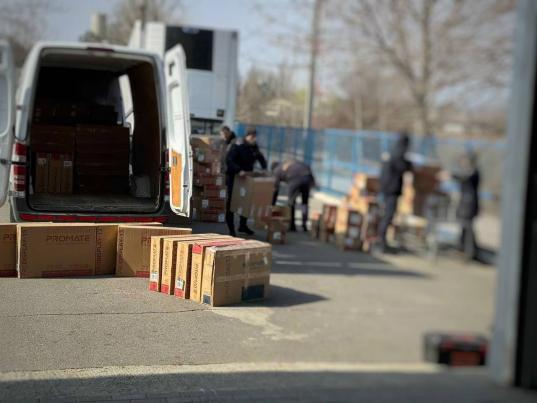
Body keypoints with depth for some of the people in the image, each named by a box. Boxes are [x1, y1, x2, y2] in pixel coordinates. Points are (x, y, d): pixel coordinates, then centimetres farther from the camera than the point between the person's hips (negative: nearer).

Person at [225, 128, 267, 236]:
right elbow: (229, 160, -28)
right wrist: (238, 170, -39)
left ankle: (243, 225, 23)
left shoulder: (254, 148, 5)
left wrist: (264, 169, 5)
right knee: (231, 203, -2)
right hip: (234, 177, -7)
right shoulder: (237, 147, -17)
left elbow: (261, 158, 21)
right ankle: (231, 229, 4)